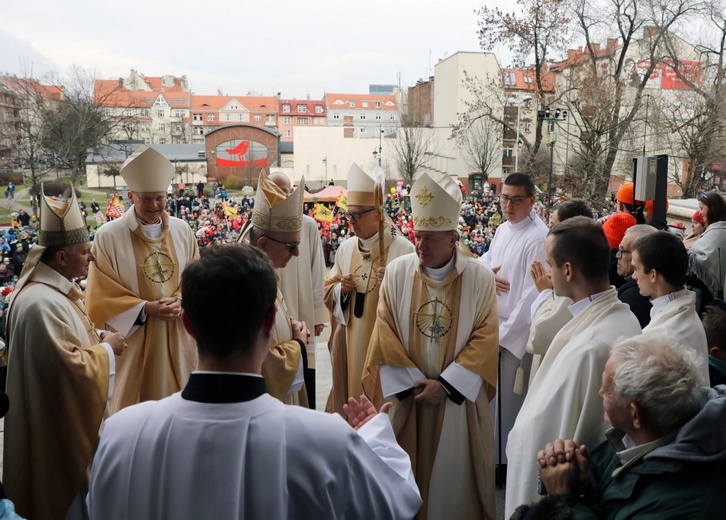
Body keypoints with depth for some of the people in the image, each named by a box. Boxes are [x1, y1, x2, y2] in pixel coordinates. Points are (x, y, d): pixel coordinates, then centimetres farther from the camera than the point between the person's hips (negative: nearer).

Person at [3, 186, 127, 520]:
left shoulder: (55, 287, 3)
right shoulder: (42, 303, -30)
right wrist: (107, 347, -15)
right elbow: (72, 366, -29)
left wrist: (100, 341, 2)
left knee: (73, 491, 26)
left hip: (66, 414, 10)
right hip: (60, 423, -10)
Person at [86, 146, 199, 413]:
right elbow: (102, 295, -8)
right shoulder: (108, 236, -10)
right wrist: (145, 308, -17)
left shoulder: (182, 230, 2)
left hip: (177, 338, 3)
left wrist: (180, 301, -11)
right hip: (132, 337, -3)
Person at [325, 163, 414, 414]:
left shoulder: (402, 249, -10)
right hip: (350, 340, 5)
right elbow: (328, 292, 12)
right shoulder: (345, 248, 6)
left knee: (382, 400, 4)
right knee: (349, 392, 13)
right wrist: (342, 288, -8)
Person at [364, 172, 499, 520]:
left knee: (455, 472, 13)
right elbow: (385, 334, -5)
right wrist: (412, 383, -10)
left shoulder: (480, 278, -8)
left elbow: (485, 339, -8)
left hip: (458, 396, -1)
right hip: (406, 395, 1)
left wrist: (445, 384, -14)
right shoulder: (397, 272, -6)